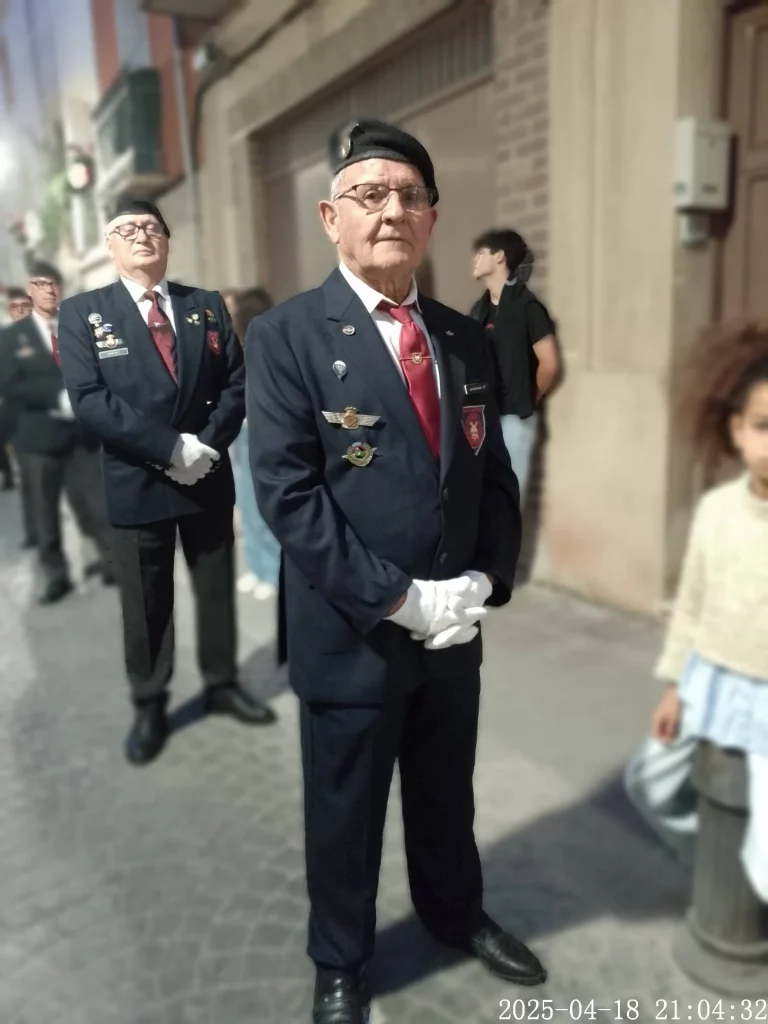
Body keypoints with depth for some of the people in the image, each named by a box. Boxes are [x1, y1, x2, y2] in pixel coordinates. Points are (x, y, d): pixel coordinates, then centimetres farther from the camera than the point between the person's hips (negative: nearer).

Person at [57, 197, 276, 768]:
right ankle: (150, 705, 28)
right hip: (136, 482, -2)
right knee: (146, 604, 9)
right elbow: (90, 402, -13)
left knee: (218, 590, 14)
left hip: (210, 477, 3)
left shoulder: (207, 306, 7)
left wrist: (208, 445, -14)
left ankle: (223, 683, 33)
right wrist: (171, 449, -20)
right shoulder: (82, 314, -1)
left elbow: (236, 384, 2)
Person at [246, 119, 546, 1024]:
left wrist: (483, 582, -6)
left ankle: (455, 913, 54)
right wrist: (401, 600, -21)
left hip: (456, 626, 5)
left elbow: (494, 475, 8)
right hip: (350, 636, -4)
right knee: (345, 815, 17)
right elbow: (288, 496, -19)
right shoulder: (286, 336, -11)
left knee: (447, 795, 25)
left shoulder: (466, 340, 6)